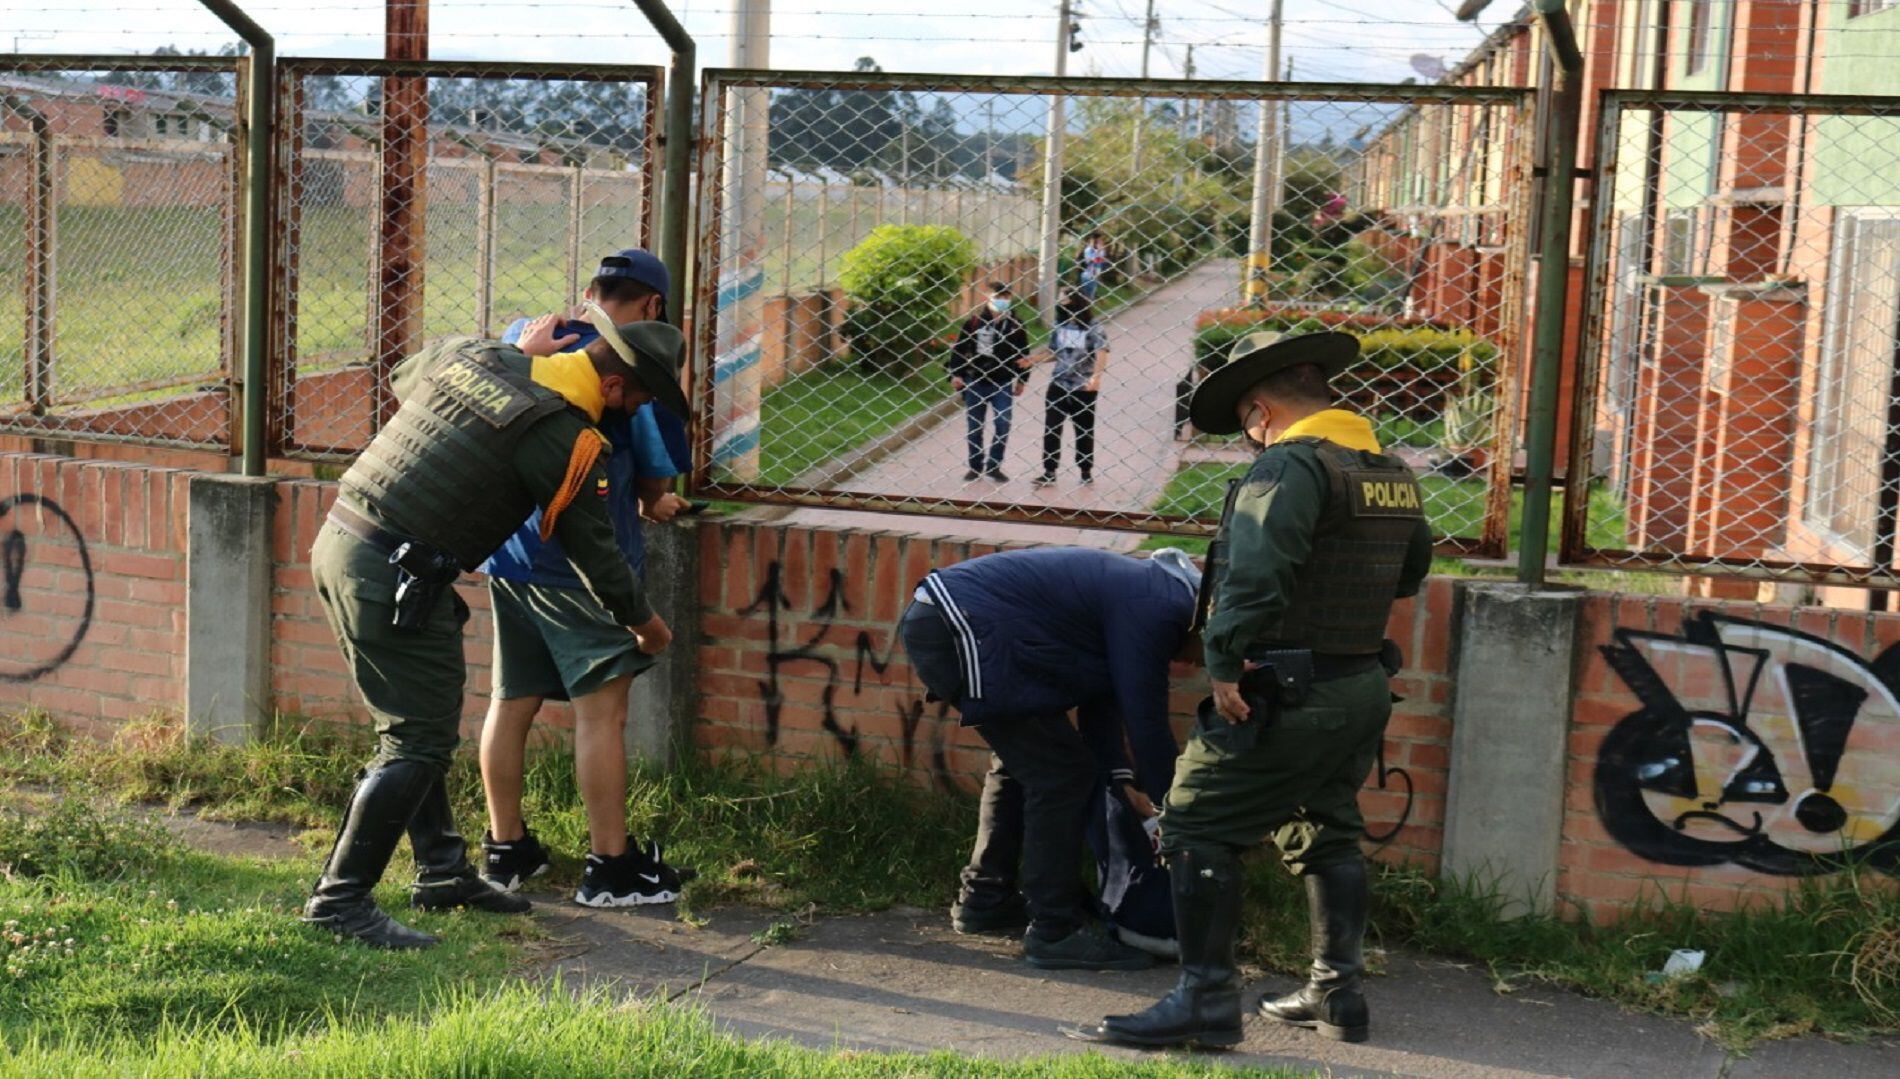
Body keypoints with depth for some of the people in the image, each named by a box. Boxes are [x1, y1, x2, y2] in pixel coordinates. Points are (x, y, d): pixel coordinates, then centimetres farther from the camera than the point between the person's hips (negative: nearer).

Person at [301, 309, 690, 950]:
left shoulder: (469, 356, 9)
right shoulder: (565, 439, -12)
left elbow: (401, 377, 31)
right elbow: (593, 551, -2)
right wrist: (643, 622, 16)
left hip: (338, 542, 9)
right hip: (393, 577, -9)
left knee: (422, 723, 18)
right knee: (419, 741, -3)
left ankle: (442, 871, 28)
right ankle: (339, 900, 0)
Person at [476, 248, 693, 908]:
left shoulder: (521, 336, 6)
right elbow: (654, 482, -3)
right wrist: (654, 506, 17)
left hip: (507, 554, 7)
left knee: (512, 702, 15)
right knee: (601, 708, 0)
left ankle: (506, 850, 26)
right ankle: (611, 866, 5)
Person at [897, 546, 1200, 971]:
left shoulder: (1133, 586, 20)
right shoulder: (1156, 606, -11)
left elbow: (1098, 692, 25)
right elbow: (1145, 713, -10)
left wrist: (1120, 777, 22)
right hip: (964, 632, -11)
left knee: (1019, 761, 24)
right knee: (1061, 772, -5)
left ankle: (983, 902, 35)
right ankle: (1055, 932, 0)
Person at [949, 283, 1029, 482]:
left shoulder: (1015, 325, 0)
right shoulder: (974, 321, -2)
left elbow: (1022, 354, 6)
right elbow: (958, 348, 2)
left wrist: (1021, 380, 4)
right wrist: (956, 374, -5)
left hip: (1002, 384, 0)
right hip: (975, 382, 0)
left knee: (1003, 425, -3)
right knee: (974, 426, 6)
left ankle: (994, 466, 10)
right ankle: (975, 466, 18)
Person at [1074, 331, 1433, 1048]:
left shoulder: (1290, 467, -16)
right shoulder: (1394, 474, 12)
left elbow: (1255, 573, -29)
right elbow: (1411, 568, 27)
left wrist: (1224, 664, -24)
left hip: (1290, 694, -9)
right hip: (1367, 686, 9)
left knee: (1197, 826, -3)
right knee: (1326, 833, 22)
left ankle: (1205, 999, -5)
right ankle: (1337, 994, 28)